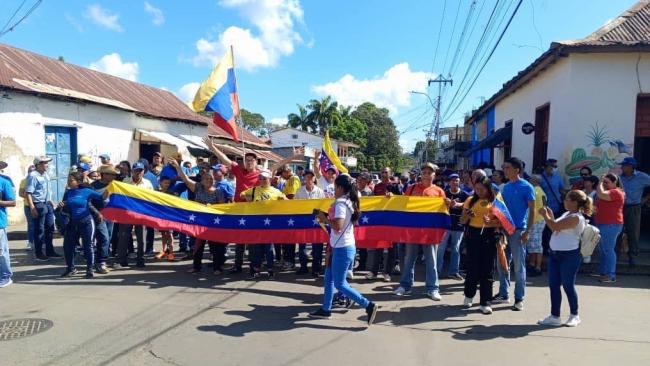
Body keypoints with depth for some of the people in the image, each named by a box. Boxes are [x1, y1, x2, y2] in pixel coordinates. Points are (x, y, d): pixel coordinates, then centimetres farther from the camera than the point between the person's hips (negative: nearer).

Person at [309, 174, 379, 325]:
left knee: (340, 284, -2)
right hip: (344, 246, 10)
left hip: (342, 248, -10)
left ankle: (368, 305, -1)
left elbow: (338, 226, -27)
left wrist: (325, 219, -12)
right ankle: (325, 309, 25)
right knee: (328, 278, 17)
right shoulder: (349, 202, 11)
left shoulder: (340, 203, -18)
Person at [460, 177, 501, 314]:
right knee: (472, 267, 4)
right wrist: (468, 216, -13)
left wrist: (490, 222, -22)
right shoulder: (470, 200, 6)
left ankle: (485, 303, 9)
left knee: (487, 269, 1)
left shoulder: (495, 201, 2)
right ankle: (469, 295, 28)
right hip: (473, 235, 1)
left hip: (489, 236, -1)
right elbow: (462, 221, 8)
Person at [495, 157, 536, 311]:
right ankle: (503, 294, 22)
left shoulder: (526, 187, -7)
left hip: (518, 230, -6)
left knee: (519, 266, 1)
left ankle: (519, 299, 10)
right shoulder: (505, 187, 11)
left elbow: (532, 210, -8)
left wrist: (528, 231, -14)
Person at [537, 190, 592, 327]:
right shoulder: (566, 214, 13)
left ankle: (574, 316, 22)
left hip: (569, 256, -9)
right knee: (553, 285, 9)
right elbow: (556, 228, 18)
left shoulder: (576, 217, -18)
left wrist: (545, 215, -9)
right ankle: (555, 316, 17)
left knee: (568, 285, 3)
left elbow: (555, 226, -23)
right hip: (555, 254, 9)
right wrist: (550, 216, 8)